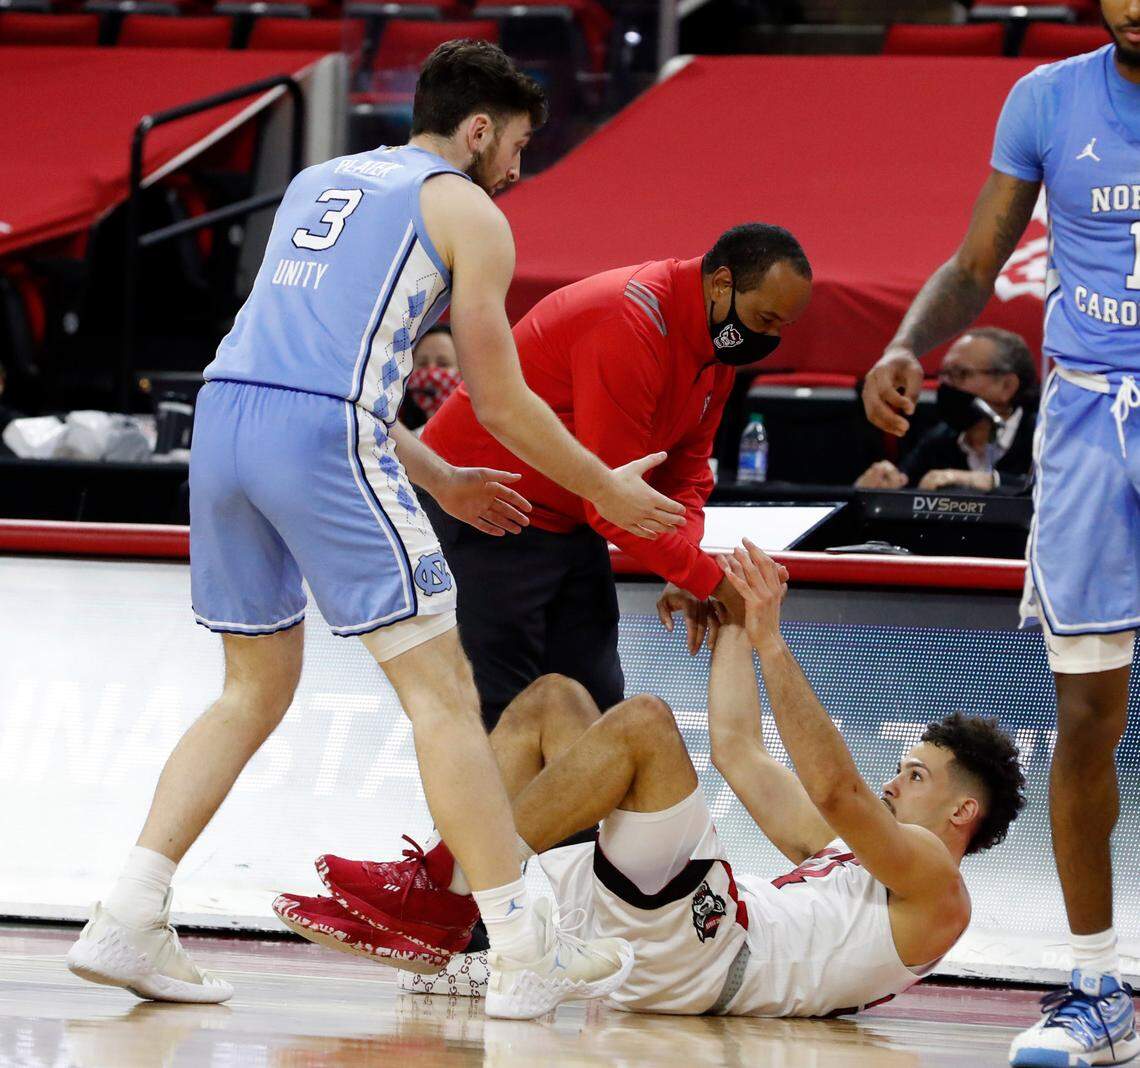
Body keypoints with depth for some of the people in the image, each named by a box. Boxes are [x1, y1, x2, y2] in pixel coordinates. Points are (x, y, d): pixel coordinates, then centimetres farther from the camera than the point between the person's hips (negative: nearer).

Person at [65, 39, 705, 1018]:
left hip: (225, 414, 7)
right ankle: (526, 955, -3)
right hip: (326, 436, -7)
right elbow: (501, 402, 7)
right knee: (442, 690, -2)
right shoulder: (468, 213, 8)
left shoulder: (318, 183, 28)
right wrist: (606, 491, 21)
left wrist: (435, 479, 39)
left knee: (256, 689, 18)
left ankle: (126, 922, 9)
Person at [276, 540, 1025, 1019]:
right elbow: (739, 753, 34)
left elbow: (834, 788, -9)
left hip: (703, 949, -9)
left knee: (643, 722, -24)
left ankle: (443, 880, -24)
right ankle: (432, 918, -10)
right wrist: (734, 623, 33)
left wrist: (772, 643, -10)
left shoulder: (935, 888, 7)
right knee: (554, 698, 9)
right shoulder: (841, 857, 35)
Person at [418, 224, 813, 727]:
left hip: (571, 524, 10)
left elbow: (685, 474, 9)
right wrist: (710, 581, -24)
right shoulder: (632, 324, -29)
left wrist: (686, 578, -9)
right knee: (501, 718, -13)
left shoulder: (717, 345, 2)